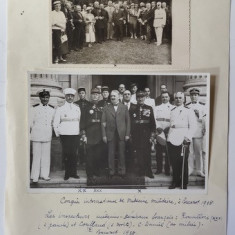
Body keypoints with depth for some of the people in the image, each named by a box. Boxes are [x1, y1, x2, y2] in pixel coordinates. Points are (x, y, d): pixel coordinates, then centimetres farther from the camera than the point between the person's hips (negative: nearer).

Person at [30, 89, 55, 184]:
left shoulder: (52, 109, 9)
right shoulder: (34, 108, -1)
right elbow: (30, 122, 2)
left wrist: (49, 128, 8)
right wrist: (36, 130, 5)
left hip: (47, 135, 3)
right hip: (36, 135, -3)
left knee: (46, 155, 6)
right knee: (36, 155, -1)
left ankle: (45, 174, 18)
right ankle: (35, 176, 8)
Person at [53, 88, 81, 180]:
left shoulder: (77, 108, 10)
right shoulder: (60, 109, 3)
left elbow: (80, 121, 14)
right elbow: (55, 123, 7)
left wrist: (80, 131, 9)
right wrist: (58, 134, 4)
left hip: (75, 134, 2)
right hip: (64, 135, -2)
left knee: (74, 154, 1)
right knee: (66, 154, -2)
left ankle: (73, 172, 11)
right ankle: (67, 173, 8)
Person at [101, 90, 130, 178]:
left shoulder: (124, 107, 7)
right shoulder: (106, 108, 7)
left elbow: (128, 121, 5)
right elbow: (103, 123, 4)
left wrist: (127, 134, -2)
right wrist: (104, 135, -3)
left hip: (121, 134, 0)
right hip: (110, 134, 0)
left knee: (121, 154, 3)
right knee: (111, 154, 3)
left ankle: (122, 171, 14)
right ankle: (111, 171, 13)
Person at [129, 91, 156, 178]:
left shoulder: (149, 108, 8)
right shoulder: (132, 109, 7)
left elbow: (152, 121, 8)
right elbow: (130, 122, 7)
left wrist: (152, 132, 0)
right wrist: (129, 133, 1)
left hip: (146, 134, 0)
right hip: (136, 134, 0)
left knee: (147, 152, 0)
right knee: (138, 153, 1)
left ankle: (148, 171, 9)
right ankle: (140, 171, 10)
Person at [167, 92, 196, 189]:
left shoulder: (188, 111, 3)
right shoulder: (171, 111, 16)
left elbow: (192, 126, -3)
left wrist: (188, 137, -12)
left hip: (183, 141, -3)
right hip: (172, 140, 4)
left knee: (183, 162, 0)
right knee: (174, 162, 4)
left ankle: (184, 183, 12)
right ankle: (175, 181, 18)